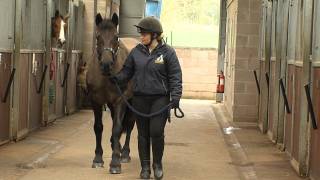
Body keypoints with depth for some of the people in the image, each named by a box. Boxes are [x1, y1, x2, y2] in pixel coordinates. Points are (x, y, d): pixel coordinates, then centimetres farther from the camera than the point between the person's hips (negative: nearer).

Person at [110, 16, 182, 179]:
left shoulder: (167, 52, -3)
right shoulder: (136, 51, 6)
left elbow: (175, 77, -4)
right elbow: (127, 71, 10)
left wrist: (175, 96, -15)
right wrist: (116, 78, -10)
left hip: (160, 98, -3)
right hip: (140, 98, 3)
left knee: (156, 132, -9)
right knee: (143, 134, 8)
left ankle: (157, 164, 13)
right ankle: (145, 167, 19)